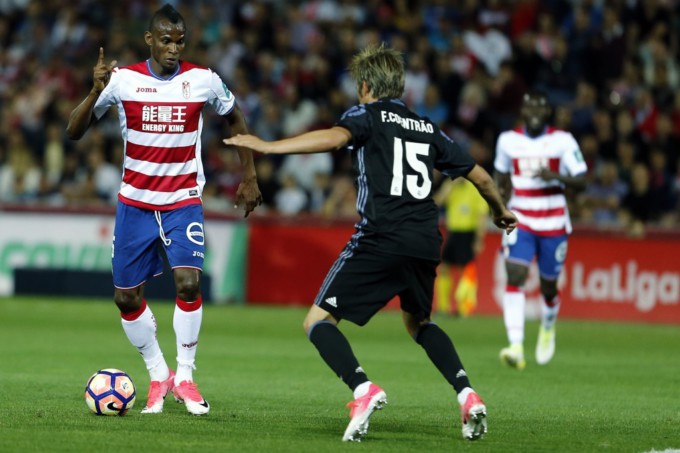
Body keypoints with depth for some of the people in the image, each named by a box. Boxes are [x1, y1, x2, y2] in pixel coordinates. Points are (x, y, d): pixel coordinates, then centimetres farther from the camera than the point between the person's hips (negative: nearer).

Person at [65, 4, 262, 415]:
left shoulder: (203, 81, -6)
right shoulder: (123, 80, -8)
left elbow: (236, 120, 13)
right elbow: (74, 132, -8)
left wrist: (250, 177, 12)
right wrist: (96, 92, -26)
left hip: (184, 202, -1)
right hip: (135, 203, 1)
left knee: (189, 282, -20)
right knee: (126, 297, 2)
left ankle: (185, 376, -4)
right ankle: (159, 376, 21)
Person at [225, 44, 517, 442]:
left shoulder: (368, 115, 6)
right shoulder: (427, 129, 22)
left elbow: (335, 137, -17)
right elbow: (479, 176, 27)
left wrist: (267, 146, -17)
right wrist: (502, 213, 47)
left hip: (381, 239, -6)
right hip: (426, 244, 6)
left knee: (319, 322, 1)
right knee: (418, 322, 31)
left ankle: (363, 389, -23)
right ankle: (467, 394, 11)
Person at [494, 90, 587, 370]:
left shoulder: (563, 141, -4)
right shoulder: (508, 140, 4)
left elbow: (581, 181, -8)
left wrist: (555, 177, -25)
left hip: (553, 224, -1)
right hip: (520, 221, 1)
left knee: (548, 286, 9)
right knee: (515, 277, -19)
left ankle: (548, 327, 45)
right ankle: (516, 347, -28)